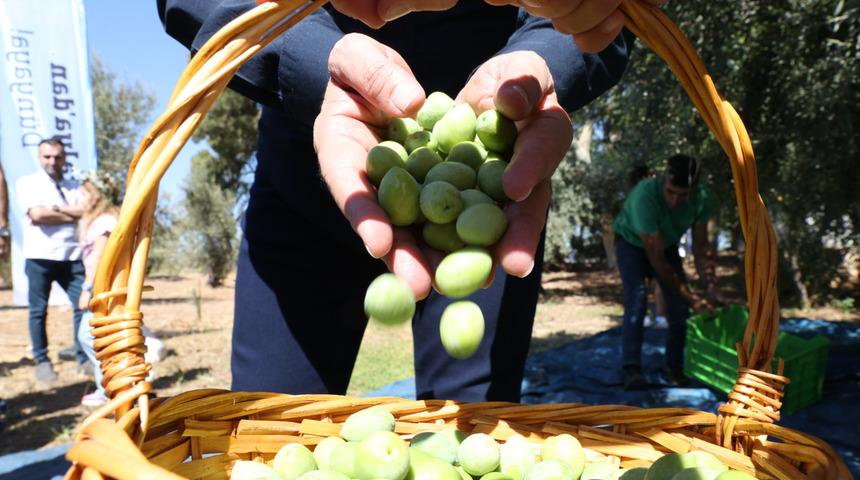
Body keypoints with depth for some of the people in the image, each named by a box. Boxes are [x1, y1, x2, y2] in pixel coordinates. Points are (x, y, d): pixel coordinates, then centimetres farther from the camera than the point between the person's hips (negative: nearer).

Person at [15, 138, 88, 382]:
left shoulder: (74, 186, 14)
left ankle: (84, 357, 8)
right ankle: (41, 361, 15)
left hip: (71, 256, 3)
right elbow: (37, 214, -10)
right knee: (38, 311, 4)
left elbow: (87, 211, -2)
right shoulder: (27, 182, 5)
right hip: (39, 256, -2)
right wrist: (72, 216, -3)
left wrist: (54, 209, -9)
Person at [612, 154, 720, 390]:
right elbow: (656, 258, -38)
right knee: (636, 300, -24)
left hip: (667, 244, 4)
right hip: (631, 242, -4)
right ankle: (631, 369, -22)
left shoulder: (701, 199, -27)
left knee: (678, 305, -6)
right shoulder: (644, 195, -41)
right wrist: (691, 297, -36)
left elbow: (701, 246, -17)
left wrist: (711, 288, -29)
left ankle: (674, 366, 11)